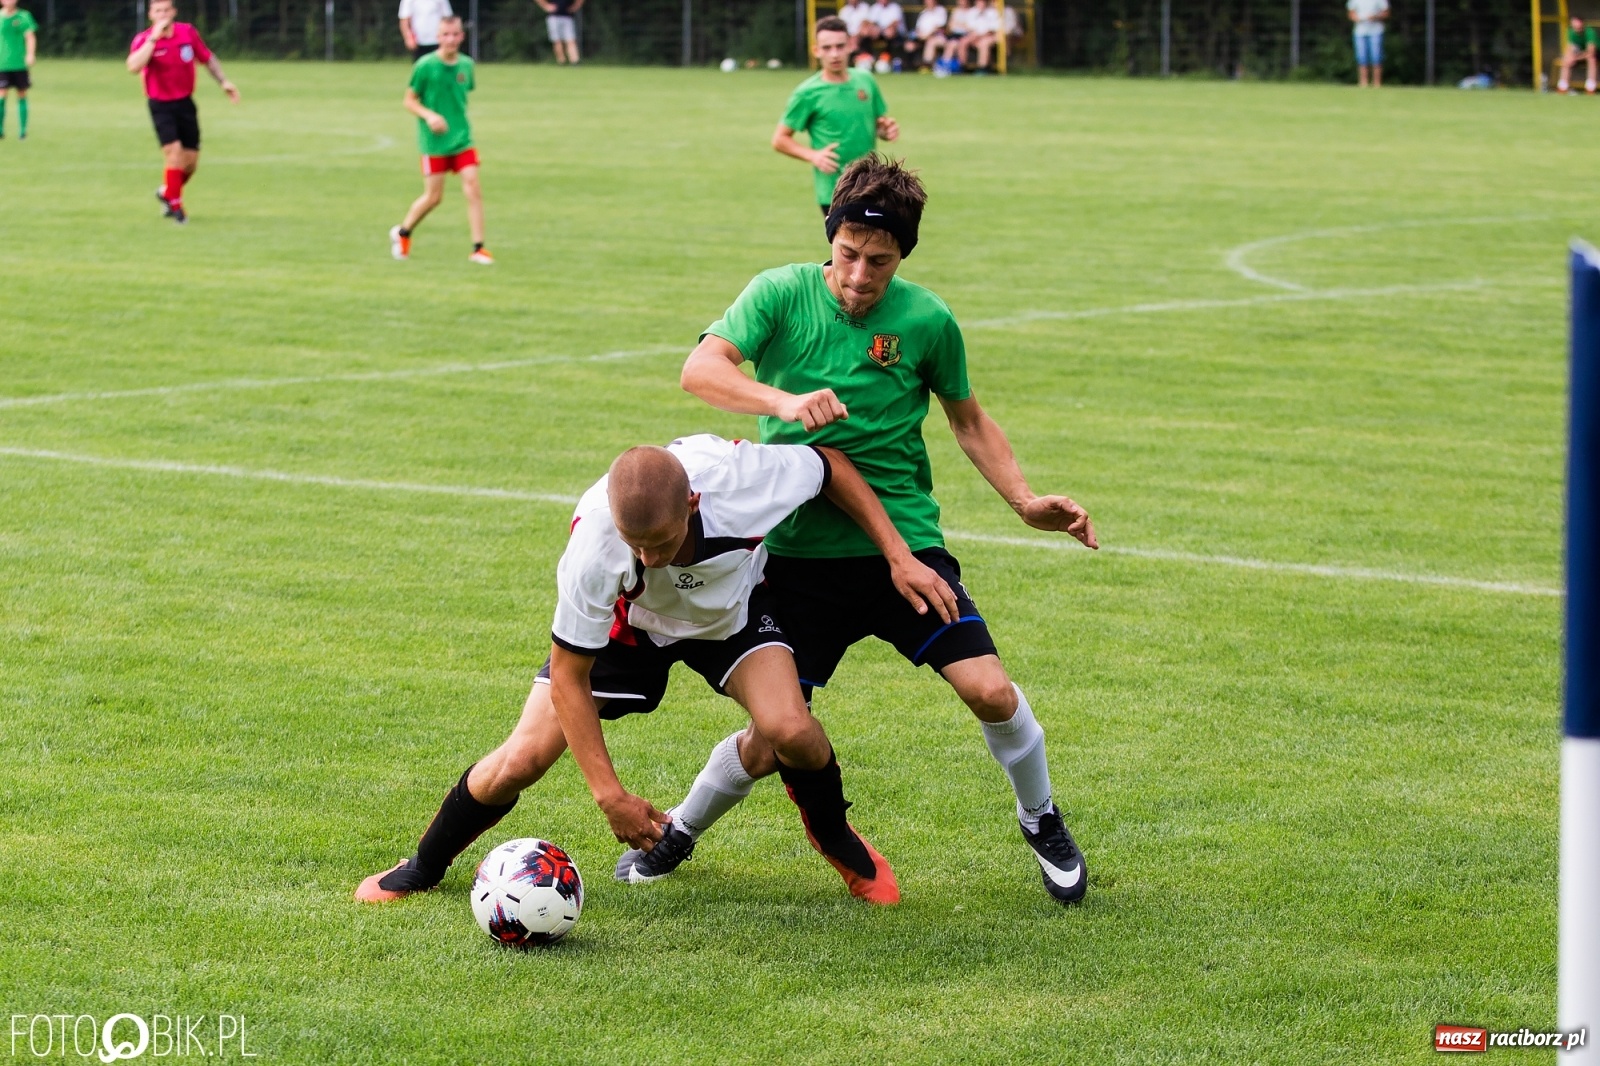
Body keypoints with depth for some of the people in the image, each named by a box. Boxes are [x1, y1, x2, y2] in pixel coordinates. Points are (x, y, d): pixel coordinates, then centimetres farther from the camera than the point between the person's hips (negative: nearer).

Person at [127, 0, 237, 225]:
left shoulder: (188, 32, -2)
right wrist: (154, 38, -33)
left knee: (191, 160, 5)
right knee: (174, 152, -20)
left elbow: (208, 59, 12)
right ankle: (174, 205, -3)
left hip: (185, 103, 4)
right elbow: (133, 67, -34)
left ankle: (167, 193, 34)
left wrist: (224, 82, 2)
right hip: (161, 105, -4)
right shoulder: (144, 40, -14)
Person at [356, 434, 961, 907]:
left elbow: (828, 466, -16)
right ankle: (423, 869, 20)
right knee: (519, 761, -10)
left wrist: (899, 557, -16)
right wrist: (610, 795, -28)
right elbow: (567, 676, -26)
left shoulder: (740, 475, -41)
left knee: (791, 730, -25)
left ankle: (835, 839, 9)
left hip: (732, 609, 1)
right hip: (625, 623, -1)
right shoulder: (593, 546, -40)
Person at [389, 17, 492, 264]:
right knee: (434, 196, 1)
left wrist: (459, 119, 12)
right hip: (434, 142, -3)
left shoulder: (467, 65, 3)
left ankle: (478, 248, -6)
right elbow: (409, 101, -4)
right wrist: (429, 115, -20)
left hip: (462, 139, 3)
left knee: (473, 188, -10)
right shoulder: (425, 66, -10)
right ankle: (402, 233, 26)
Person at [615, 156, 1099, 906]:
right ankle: (679, 833, 29)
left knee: (989, 691, -14)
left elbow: (967, 420, 13)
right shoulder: (781, 294, -6)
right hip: (800, 554, 0)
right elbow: (700, 370, -20)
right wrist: (783, 401, -36)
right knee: (769, 744, -2)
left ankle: (1042, 822, 16)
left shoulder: (928, 321, -3)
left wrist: (1025, 501, 1)